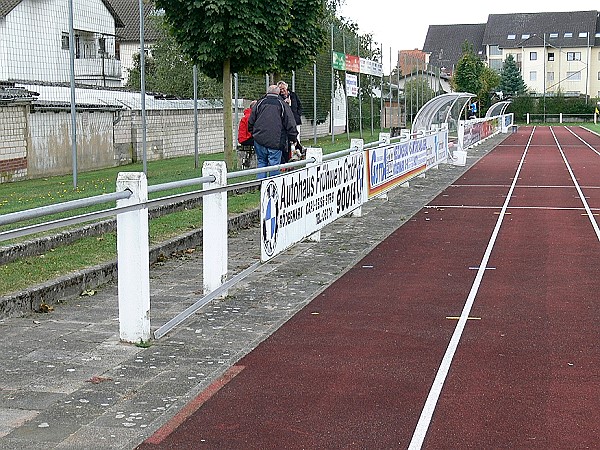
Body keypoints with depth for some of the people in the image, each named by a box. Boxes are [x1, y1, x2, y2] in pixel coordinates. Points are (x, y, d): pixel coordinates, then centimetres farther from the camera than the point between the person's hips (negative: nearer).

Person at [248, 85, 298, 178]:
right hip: (275, 142, -3)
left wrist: (254, 134, 24)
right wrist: (293, 138, 8)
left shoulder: (259, 104, 7)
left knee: (261, 163, 12)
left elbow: (250, 122, 12)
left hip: (259, 140, 3)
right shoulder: (283, 105, 0)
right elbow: (290, 125, -1)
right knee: (274, 165, 2)